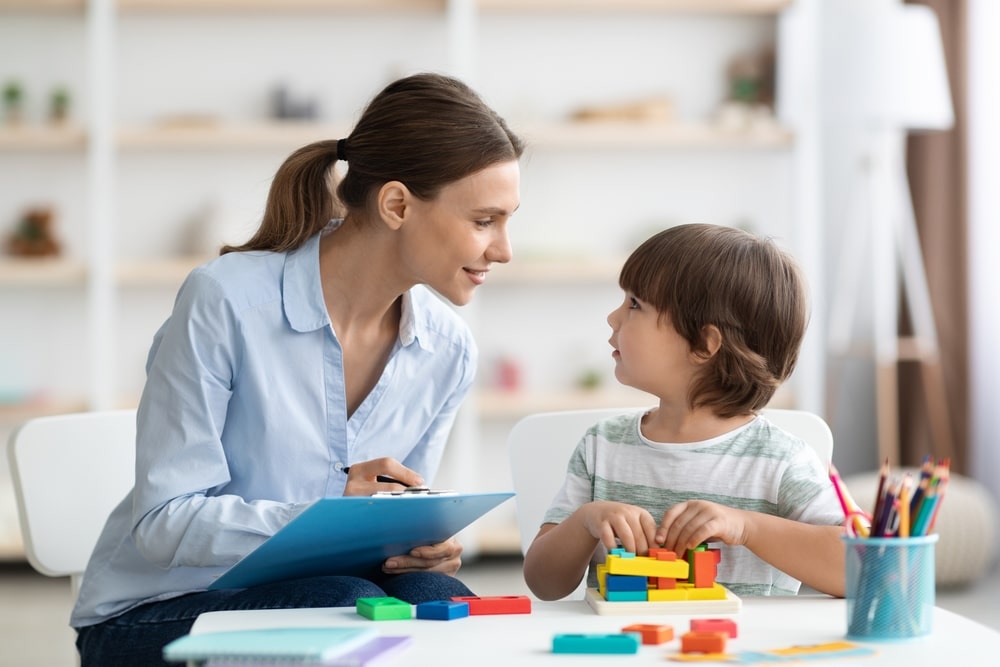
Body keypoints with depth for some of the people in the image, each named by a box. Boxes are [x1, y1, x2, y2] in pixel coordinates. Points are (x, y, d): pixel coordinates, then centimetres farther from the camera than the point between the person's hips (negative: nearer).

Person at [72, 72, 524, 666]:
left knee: (435, 599, -28)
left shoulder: (447, 350, -1)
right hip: (160, 613, -4)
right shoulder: (226, 301, -18)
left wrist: (417, 545, -15)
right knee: (355, 611, -32)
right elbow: (165, 521, -18)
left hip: (311, 599, 4)